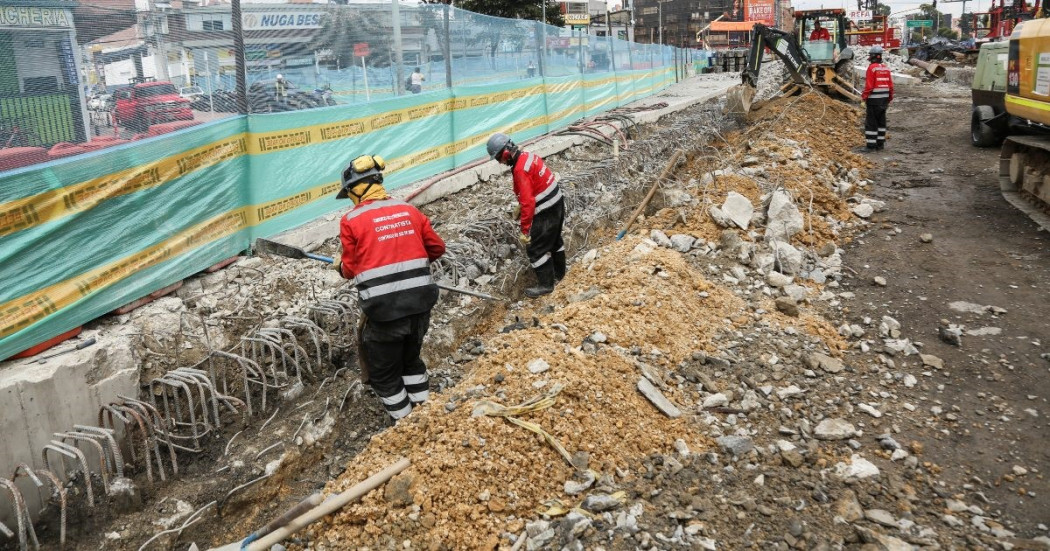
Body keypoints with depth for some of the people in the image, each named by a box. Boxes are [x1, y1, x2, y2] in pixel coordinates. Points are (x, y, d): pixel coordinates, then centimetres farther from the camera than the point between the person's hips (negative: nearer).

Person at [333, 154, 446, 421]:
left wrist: (339, 265, 23)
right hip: (420, 303, 5)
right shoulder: (409, 211, 7)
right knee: (411, 358, 28)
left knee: (383, 373, 16)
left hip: (384, 310, -5)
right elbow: (437, 247, 14)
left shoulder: (352, 220, -6)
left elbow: (351, 270, 0)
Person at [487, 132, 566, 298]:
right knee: (554, 240, 25)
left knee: (535, 248, 0)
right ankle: (558, 273, 42)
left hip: (546, 212, -10)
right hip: (557, 203, 10)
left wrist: (525, 230, -23)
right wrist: (521, 207, 22)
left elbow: (528, 202, -28)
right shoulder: (528, 156, 3)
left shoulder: (520, 169, -26)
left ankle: (545, 284, 10)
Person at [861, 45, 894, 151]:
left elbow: (869, 86, -17)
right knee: (881, 121, 14)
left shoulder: (872, 68, -12)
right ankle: (880, 143, 19)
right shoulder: (886, 68, 9)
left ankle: (871, 145, -5)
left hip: (873, 100, -7)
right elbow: (891, 85, 10)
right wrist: (889, 99, 18)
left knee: (871, 122, -3)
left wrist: (864, 97, -9)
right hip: (884, 99, 7)